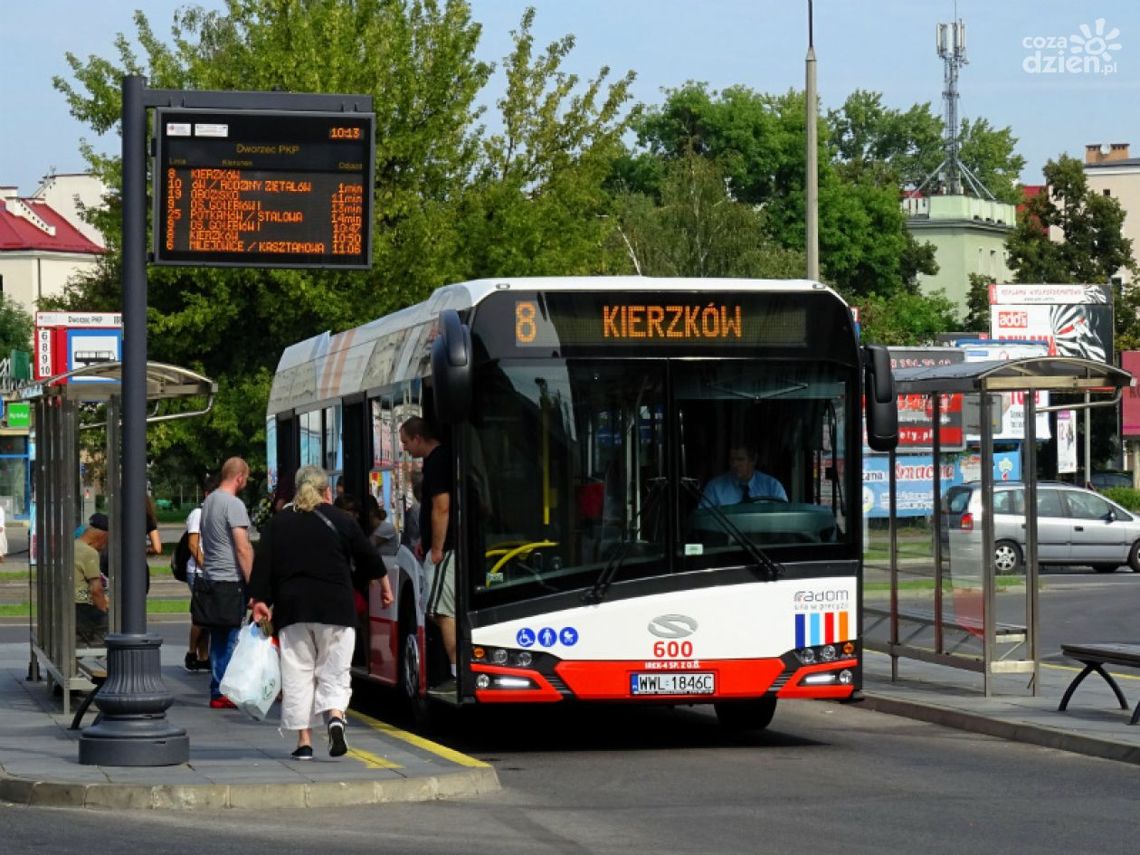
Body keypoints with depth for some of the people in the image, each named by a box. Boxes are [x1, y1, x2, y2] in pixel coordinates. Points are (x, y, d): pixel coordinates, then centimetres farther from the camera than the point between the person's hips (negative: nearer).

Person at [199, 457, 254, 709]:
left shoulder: (208, 501, 15)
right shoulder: (234, 504, -13)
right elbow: (243, 548, -17)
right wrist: (253, 584, -15)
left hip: (211, 578, 9)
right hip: (231, 580, -9)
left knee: (218, 639, 12)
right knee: (231, 638, -5)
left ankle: (217, 692, 14)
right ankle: (223, 693, -6)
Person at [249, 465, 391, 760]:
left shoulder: (278, 522, 7)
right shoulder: (341, 520, 3)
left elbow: (263, 564, 1)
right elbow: (369, 557, 10)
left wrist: (260, 601, 2)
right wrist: (385, 585, 24)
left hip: (292, 609, 1)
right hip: (335, 608, -1)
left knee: (297, 673, 5)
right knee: (334, 670, 4)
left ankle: (304, 740, 2)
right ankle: (335, 716, -22)